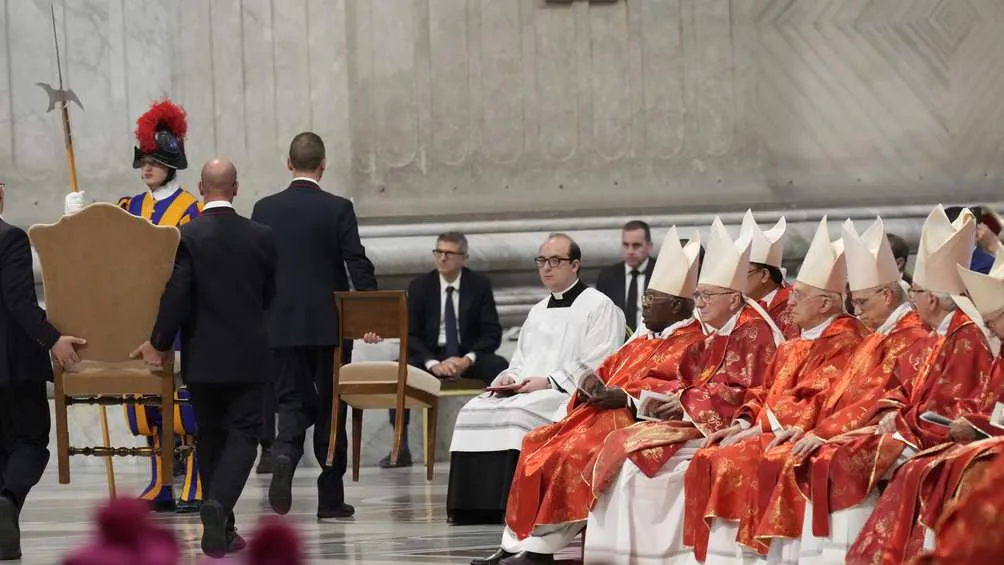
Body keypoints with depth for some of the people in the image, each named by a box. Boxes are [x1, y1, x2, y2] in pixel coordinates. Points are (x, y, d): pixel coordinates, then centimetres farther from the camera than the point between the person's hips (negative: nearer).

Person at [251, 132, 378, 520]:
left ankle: (285, 455, -25)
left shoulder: (265, 209, 2)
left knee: (293, 402, 7)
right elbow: (358, 265, -12)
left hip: (281, 324, 2)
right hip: (329, 324, -2)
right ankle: (330, 499, 10)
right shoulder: (338, 209, -6)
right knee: (330, 407, 7)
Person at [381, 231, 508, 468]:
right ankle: (401, 448, -25)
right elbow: (410, 334, -2)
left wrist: (468, 359, -21)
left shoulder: (480, 285, 2)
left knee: (502, 368, -32)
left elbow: (492, 333, -2)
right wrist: (433, 364, -20)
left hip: (469, 356, -1)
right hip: (430, 355, 1)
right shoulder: (419, 286, 3)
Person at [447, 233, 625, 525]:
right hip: (525, 390, 7)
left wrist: (549, 381, -16)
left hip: (572, 394, -7)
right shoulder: (538, 311, 27)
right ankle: (474, 504, -24)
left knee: (515, 413, -34)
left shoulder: (599, 307, 1)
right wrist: (509, 378, 4)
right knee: (474, 412, -19)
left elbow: (598, 368, -9)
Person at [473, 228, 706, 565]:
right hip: (601, 409, 10)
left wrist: (626, 396, -24)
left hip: (633, 418, -10)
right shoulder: (645, 338, 25)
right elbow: (610, 370, 25)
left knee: (572, 453, -30)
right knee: (538, 445, -4)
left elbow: (682, 386, -19)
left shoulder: (691, 343, -5)